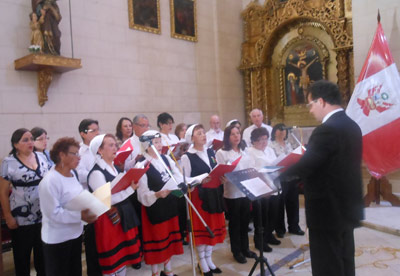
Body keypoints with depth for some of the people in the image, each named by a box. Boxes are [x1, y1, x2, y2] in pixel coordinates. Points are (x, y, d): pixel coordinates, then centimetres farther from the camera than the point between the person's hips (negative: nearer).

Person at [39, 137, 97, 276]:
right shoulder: (50, 181, -23)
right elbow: (53, 212, -26)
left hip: (75, 233, 8)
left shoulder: (72, 174, 4)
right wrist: (80, 216, -28)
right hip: (57, 238, -8)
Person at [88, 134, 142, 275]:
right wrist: (130, 188, -20)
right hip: (109, 220, -8)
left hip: (124, 217, 8)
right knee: (113, 260, 6)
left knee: (123, 257, 18)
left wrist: (132, 184, -3)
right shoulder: (96, 173, -18)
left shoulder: (115, 167, 9)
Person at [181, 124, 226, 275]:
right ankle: (202, 261, 22)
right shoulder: (187, 157, -9)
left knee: (213, 226, 13)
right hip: (198, 195, -6)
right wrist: (201, 181, -24)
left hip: (214, 194, 6)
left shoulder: (211, 152, 9)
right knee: (201, 228, 5)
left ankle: (209, 258, 30)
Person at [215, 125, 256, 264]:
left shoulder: (244, 151, 12)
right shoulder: (222, 153, -7)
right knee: (235, 222, 7)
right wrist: (225, 178, -31)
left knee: (245, 221, 15)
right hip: (232, 192, -5)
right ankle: (236, 251, 23)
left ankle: (245, 248, 32)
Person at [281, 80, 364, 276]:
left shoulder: (327, 129, -22)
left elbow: (304, 166, -25)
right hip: (347, 207, 10)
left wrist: (276, 176, -10)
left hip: (328, 211, -10)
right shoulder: (352, 126, 8)